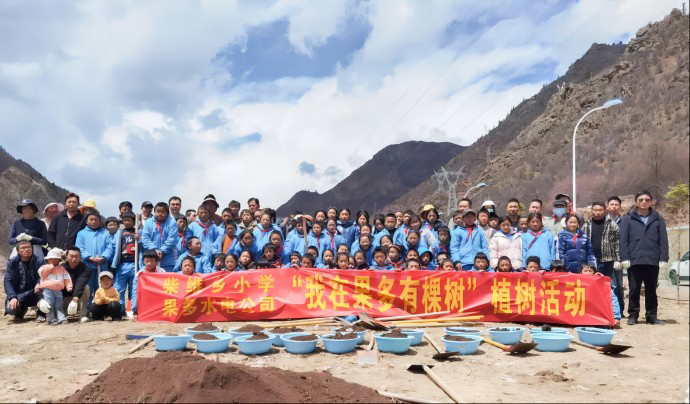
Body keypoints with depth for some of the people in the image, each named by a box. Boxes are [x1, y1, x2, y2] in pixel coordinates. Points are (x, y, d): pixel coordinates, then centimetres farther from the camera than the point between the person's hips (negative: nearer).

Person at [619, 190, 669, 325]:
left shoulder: (658, 219, 9)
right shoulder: (628, 219, 3)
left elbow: (663, 240, 5)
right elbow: (623, 240, -1)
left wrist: (663, 258, -4)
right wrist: (624, 258, -10)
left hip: (653, 261, 2)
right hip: (634, 261, -2)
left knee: (651, 290, 10)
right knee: (634, 290, 4)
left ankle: (651, 316, 18)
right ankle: (633, 315, 12)